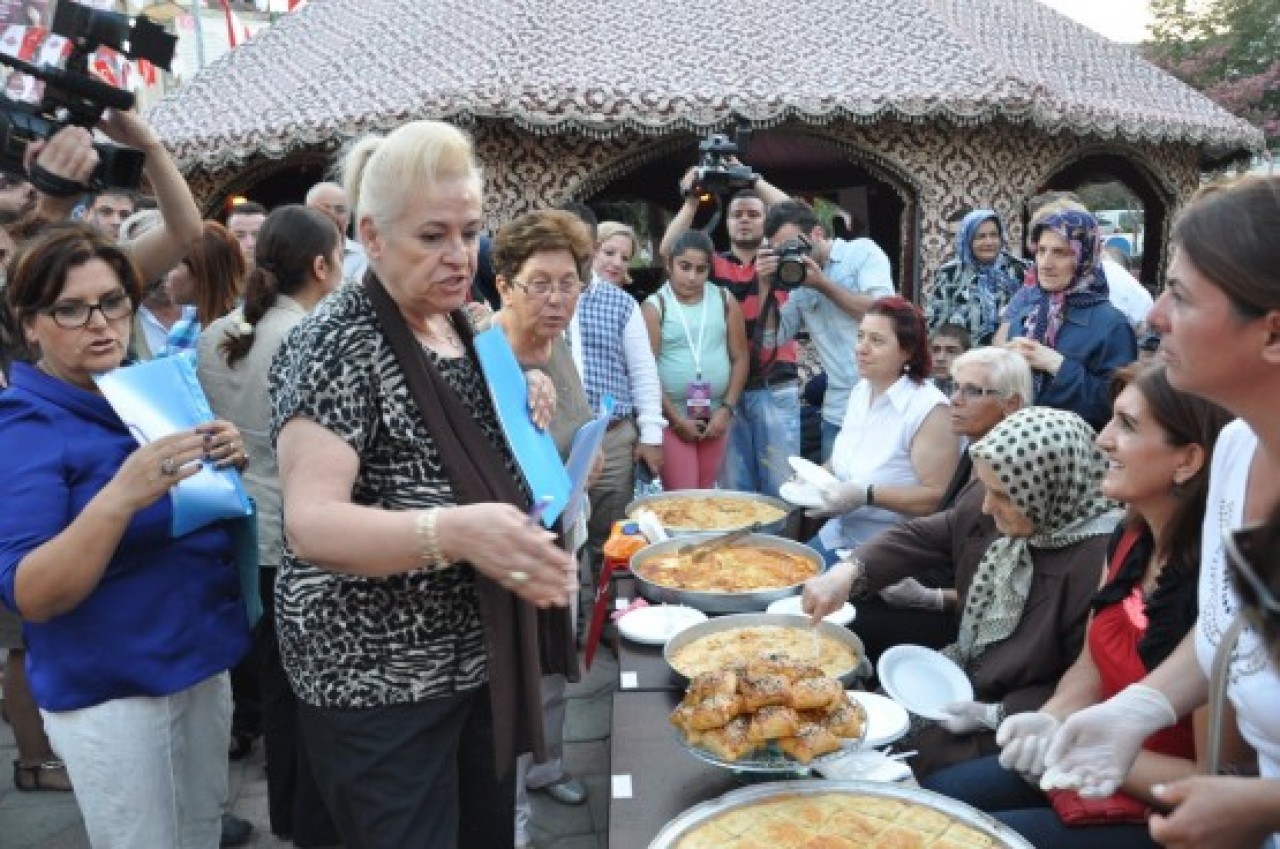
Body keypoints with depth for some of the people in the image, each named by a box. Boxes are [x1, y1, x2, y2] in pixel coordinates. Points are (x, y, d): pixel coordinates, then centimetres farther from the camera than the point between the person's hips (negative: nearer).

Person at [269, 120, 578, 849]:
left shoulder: (467, 328, 6)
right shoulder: (337, 343, -18)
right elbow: (310, 522, -29)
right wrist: (455, 531, -45)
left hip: (482, 654, 8)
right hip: (377, 679, -7)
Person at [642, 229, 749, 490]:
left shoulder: (725, 301, 4)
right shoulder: (655, 306, -5)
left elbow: (740, 358, 4)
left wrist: (727, 409, -4)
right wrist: (676, 419, -9)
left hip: (716, 417, 3)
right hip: (671, 418, -3)